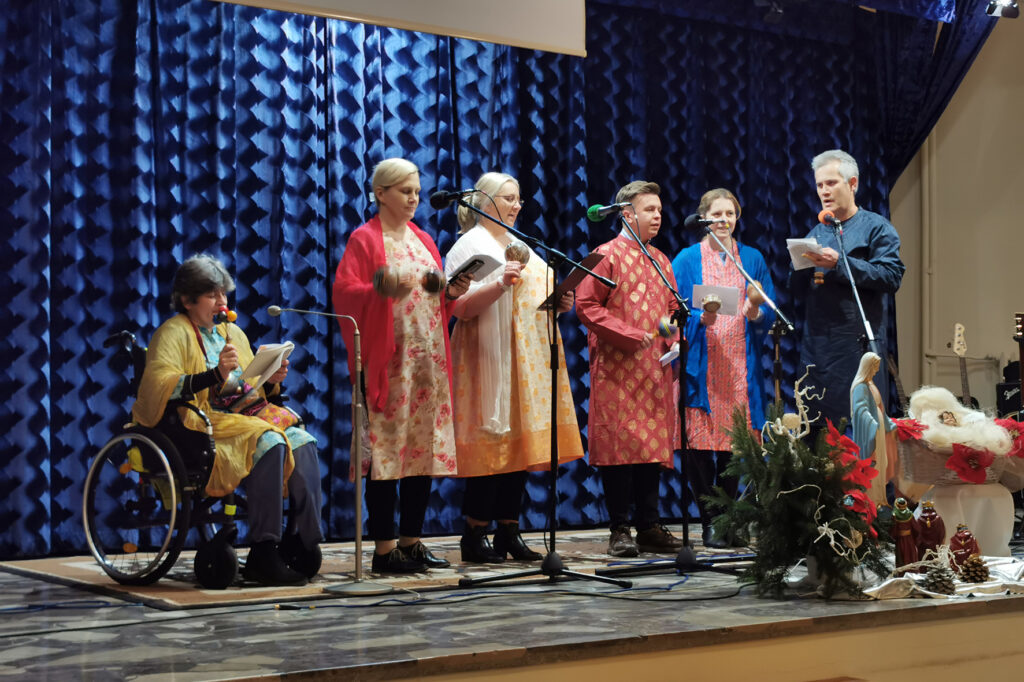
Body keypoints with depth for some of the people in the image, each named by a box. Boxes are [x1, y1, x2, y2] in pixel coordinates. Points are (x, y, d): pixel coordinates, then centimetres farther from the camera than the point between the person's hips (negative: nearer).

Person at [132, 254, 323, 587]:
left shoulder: (232, 332, 23)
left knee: (302, 441, -21)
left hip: (248, 416, 7)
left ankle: (304, 545, -24)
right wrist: (214, 375, -27)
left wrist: (271, 381, 2)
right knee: (268, 442, -32)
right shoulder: (174, 333, 0)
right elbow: (157, 386, -18)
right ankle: (262, 555, -32)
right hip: (203, 423, -7)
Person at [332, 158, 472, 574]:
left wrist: (451, 293, 2)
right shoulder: (364, 239, 0)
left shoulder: (423, 240, 19)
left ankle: (412, 541, 13)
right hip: (387, 361, -6)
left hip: (429, 359, 7)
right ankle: (384, 547, -2)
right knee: (387, 451, -7)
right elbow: (344, 291, -11)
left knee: (425, 449, 6)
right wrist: (383, 290, -26)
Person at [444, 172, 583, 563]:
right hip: (490, 360, -8)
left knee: (520, 444, 6)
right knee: (493, 446, -10)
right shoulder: (470, 245, -4)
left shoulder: (519, 245, 23)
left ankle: (508, 532, 11)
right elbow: (461, 308, -14)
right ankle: (474, 536, -4)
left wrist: (557, 303, 9)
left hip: (528, 362, 8)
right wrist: (500, 284, -26)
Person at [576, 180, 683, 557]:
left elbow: (672, 308, 25)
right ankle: (620, 530, 0)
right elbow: (586, 306, -9)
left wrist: (674, 337, 4)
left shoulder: (660, 260, 18)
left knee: (654, 444, 6)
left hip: (656, 371, 6)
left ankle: (649, 526, 13)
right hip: (617, 370, -6)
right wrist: (632, 336, -15)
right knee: (620, 445, -5)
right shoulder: (607, 255, -2)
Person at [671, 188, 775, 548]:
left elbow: (770, 315, 9)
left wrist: (755, 311, -13)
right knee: (699, 444, -7)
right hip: (700, 367, -2)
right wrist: (702, 318, -19)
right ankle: (710, 522, 2)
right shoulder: (687, 259, 7)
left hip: (740, 368, 2)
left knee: (734, 443, 2)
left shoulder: (752, 258, 13)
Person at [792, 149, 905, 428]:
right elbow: (796, 288, 17)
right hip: (816, 346, 6)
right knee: (816, 428, 4)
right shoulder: (816, 233, 21)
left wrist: (839, 264, -17)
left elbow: (891, 277, -12)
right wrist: (802, 267, -5)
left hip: (858, 344, -6)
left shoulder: (876, 227, 3)